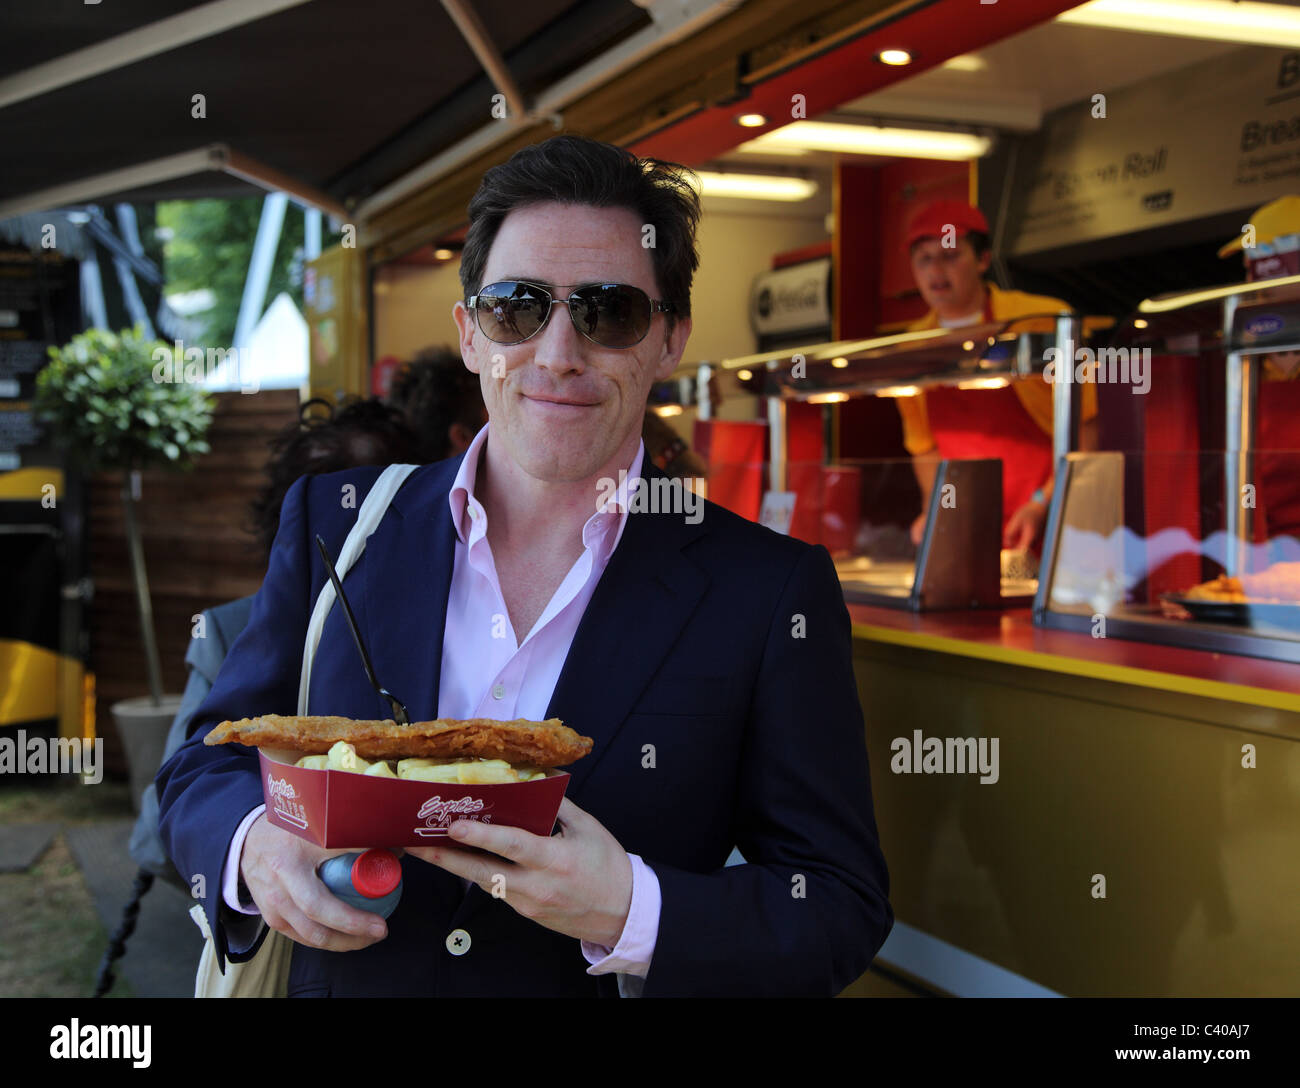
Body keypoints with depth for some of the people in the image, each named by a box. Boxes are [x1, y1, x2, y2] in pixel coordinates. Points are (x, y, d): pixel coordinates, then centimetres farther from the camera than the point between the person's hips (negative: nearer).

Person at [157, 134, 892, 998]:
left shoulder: (772, 593, -11)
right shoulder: (334, 523, -3)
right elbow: (205, 768, 3)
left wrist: (632, 913, -26)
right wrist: (255, 846, -19)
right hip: (346, 976, 2)